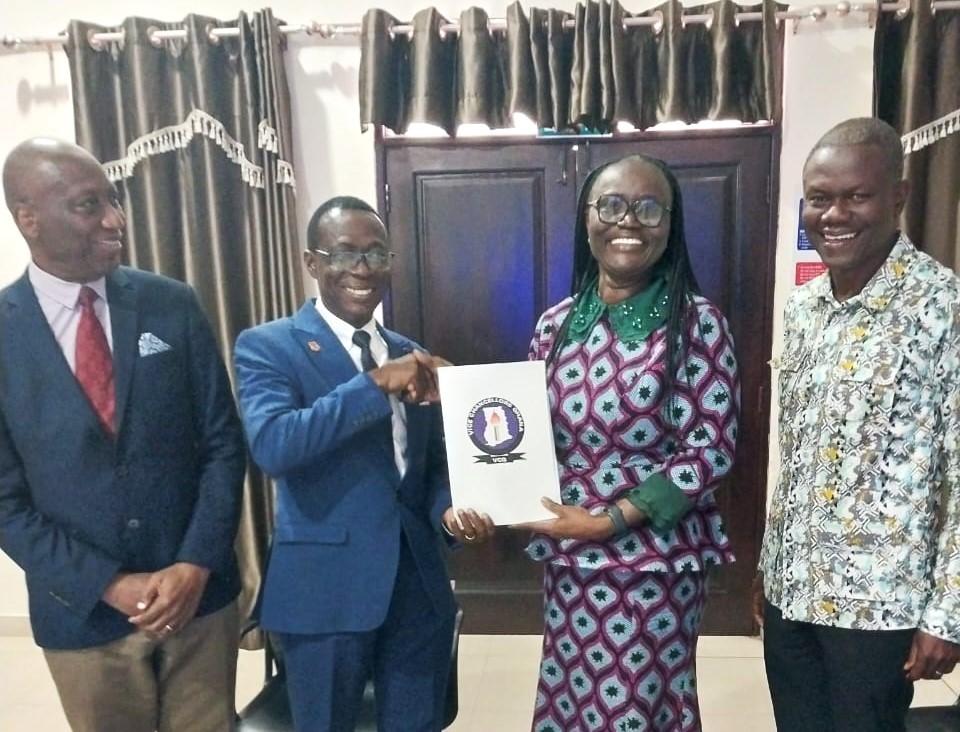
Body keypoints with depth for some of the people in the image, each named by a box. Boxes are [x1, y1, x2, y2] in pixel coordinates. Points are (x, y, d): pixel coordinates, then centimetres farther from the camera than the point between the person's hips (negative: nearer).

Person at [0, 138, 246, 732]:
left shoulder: (173, 305, -5)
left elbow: (224, 443, -3)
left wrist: (197, 564, -12)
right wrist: (111, 586, -12)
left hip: (199, 591, 1)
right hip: (83, 612, -1)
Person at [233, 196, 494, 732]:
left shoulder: (411, 354, 8)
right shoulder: (268, 346, -7)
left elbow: (432, 464, 12)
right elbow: (271, 445, -25)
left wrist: (450, 511, -9)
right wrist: (377, 384, -26)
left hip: (420, 585, 5)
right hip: (327, 587, -4)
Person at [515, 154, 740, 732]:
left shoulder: (697, 322, -12)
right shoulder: (557, 324, 0)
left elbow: (711, 450, -14)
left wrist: (607, 520, -17)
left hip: (656, 561, -4)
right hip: (567, 560, 4)